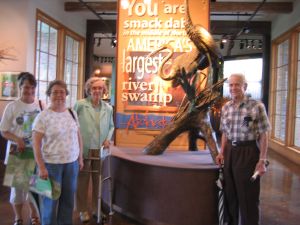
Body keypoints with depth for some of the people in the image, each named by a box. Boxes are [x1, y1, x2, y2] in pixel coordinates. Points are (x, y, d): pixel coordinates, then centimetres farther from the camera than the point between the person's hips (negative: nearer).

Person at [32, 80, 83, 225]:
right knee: (51, 200, 9)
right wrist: (41, 167, -16)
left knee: (68, 198, 14)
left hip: (72, 163, 4)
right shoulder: (43, 116, -10)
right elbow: (36, 144, -12)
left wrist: (80, 158, 11)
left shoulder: (72, 113, 5)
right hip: (51, 164, -4)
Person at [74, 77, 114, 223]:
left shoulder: (108, 108, 6)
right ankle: (83, 210, 23)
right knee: (82, 180, 8)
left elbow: (111, 126, 16)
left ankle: (96, 208, 27)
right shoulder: (80, 104, -6)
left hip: (100, 150, 3)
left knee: (98, 180, 11)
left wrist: (108, 138, 0)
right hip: (83, 149, -3)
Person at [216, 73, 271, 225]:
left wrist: (262, 160, -13)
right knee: (230, 192, 15)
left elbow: (263, 135, -10)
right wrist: (222, 152, 10)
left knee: (248, 195, 5)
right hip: (230, 152, 5)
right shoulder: (225, 107, 5)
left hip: (248, 152, -5)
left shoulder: (256, 106, -11)